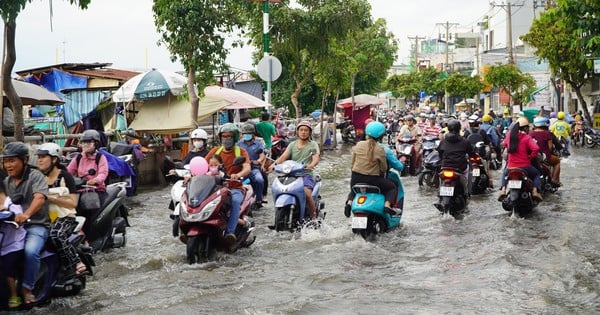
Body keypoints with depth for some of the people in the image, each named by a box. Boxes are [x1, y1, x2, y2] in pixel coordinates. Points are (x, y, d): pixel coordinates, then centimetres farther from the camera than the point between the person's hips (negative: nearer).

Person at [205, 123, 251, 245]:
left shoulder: (241, 152, 7)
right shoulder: (215, 151, 16)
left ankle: (230, 232, -43)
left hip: (235, 188, -3)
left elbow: (247, 168, -10)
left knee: (235, 201, -36)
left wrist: (238, 175, -33)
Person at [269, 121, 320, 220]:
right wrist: (275, 163, -18)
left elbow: (316, 158, -7)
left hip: (306, 174, -3)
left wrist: (311, 165, -31)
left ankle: (313, 216, -15)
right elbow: (284, 156, 4)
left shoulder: (313, 145, 10)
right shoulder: (292, 145, 19)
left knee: (307, 193, -30)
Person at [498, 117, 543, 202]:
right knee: (536, 174, 25)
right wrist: (531, 156, -6)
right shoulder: (527, 137, -11)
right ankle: (535, 191, 5)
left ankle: (503, 190, 11)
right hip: (525, 166, -3)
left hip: (511, 166, 3)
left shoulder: (509, 134, 0)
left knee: (505, 174, 35)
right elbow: (536, 148, -23)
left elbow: (505, 144, 18)